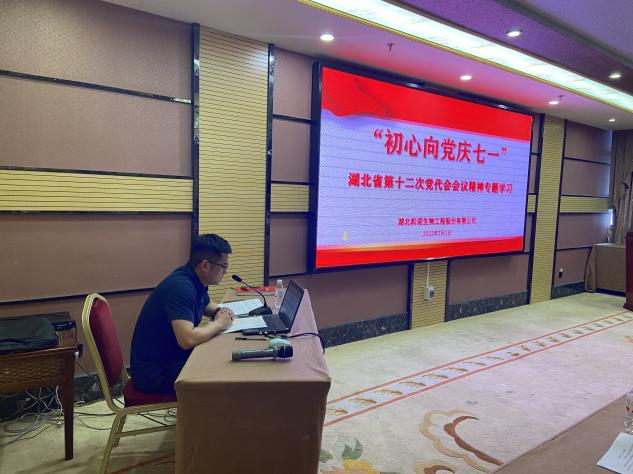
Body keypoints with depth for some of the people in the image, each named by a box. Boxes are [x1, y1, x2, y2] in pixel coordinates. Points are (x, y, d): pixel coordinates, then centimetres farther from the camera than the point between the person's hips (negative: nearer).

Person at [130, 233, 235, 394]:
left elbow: (206, 304, 24)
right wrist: (219, 324, -20)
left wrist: (220, 312, 1)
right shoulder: (180, 286, -27)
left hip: (174, 356, 9)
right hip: (154, 371, -9)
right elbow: (187, 339, -37)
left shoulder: (195, 280, 1)